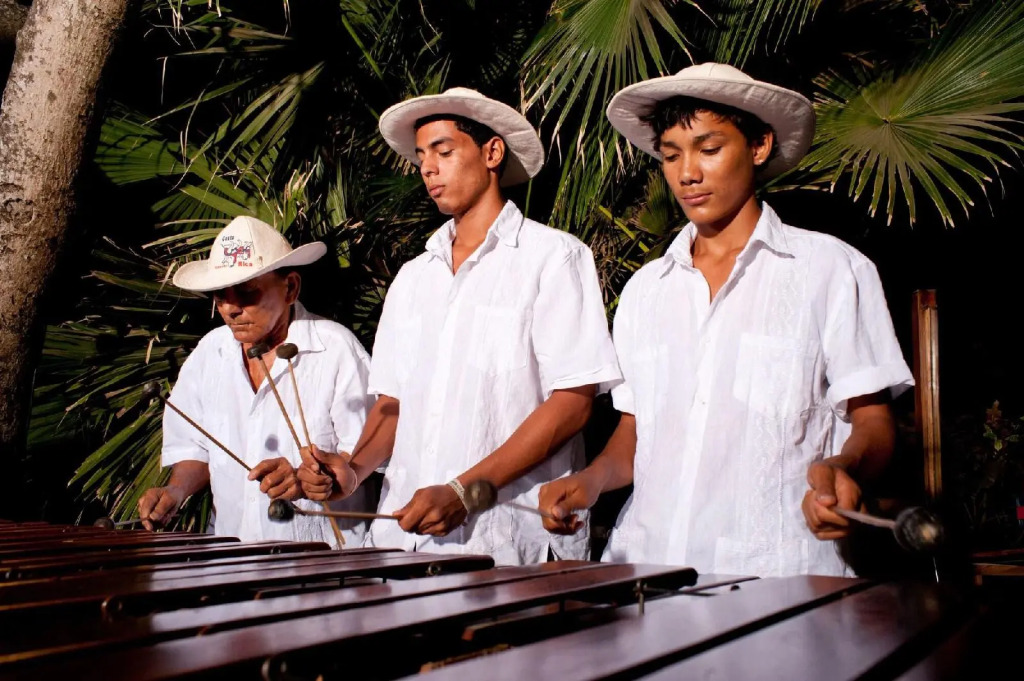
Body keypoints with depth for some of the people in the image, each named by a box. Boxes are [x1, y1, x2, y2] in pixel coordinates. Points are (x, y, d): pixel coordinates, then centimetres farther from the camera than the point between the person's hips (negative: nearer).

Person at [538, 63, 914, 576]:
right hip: (647, 561, 3)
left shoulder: (833, 271, 4)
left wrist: (840, 469, -18)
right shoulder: (644, 290, 17)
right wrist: (592, 480, 1)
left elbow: (873, 423, 3)